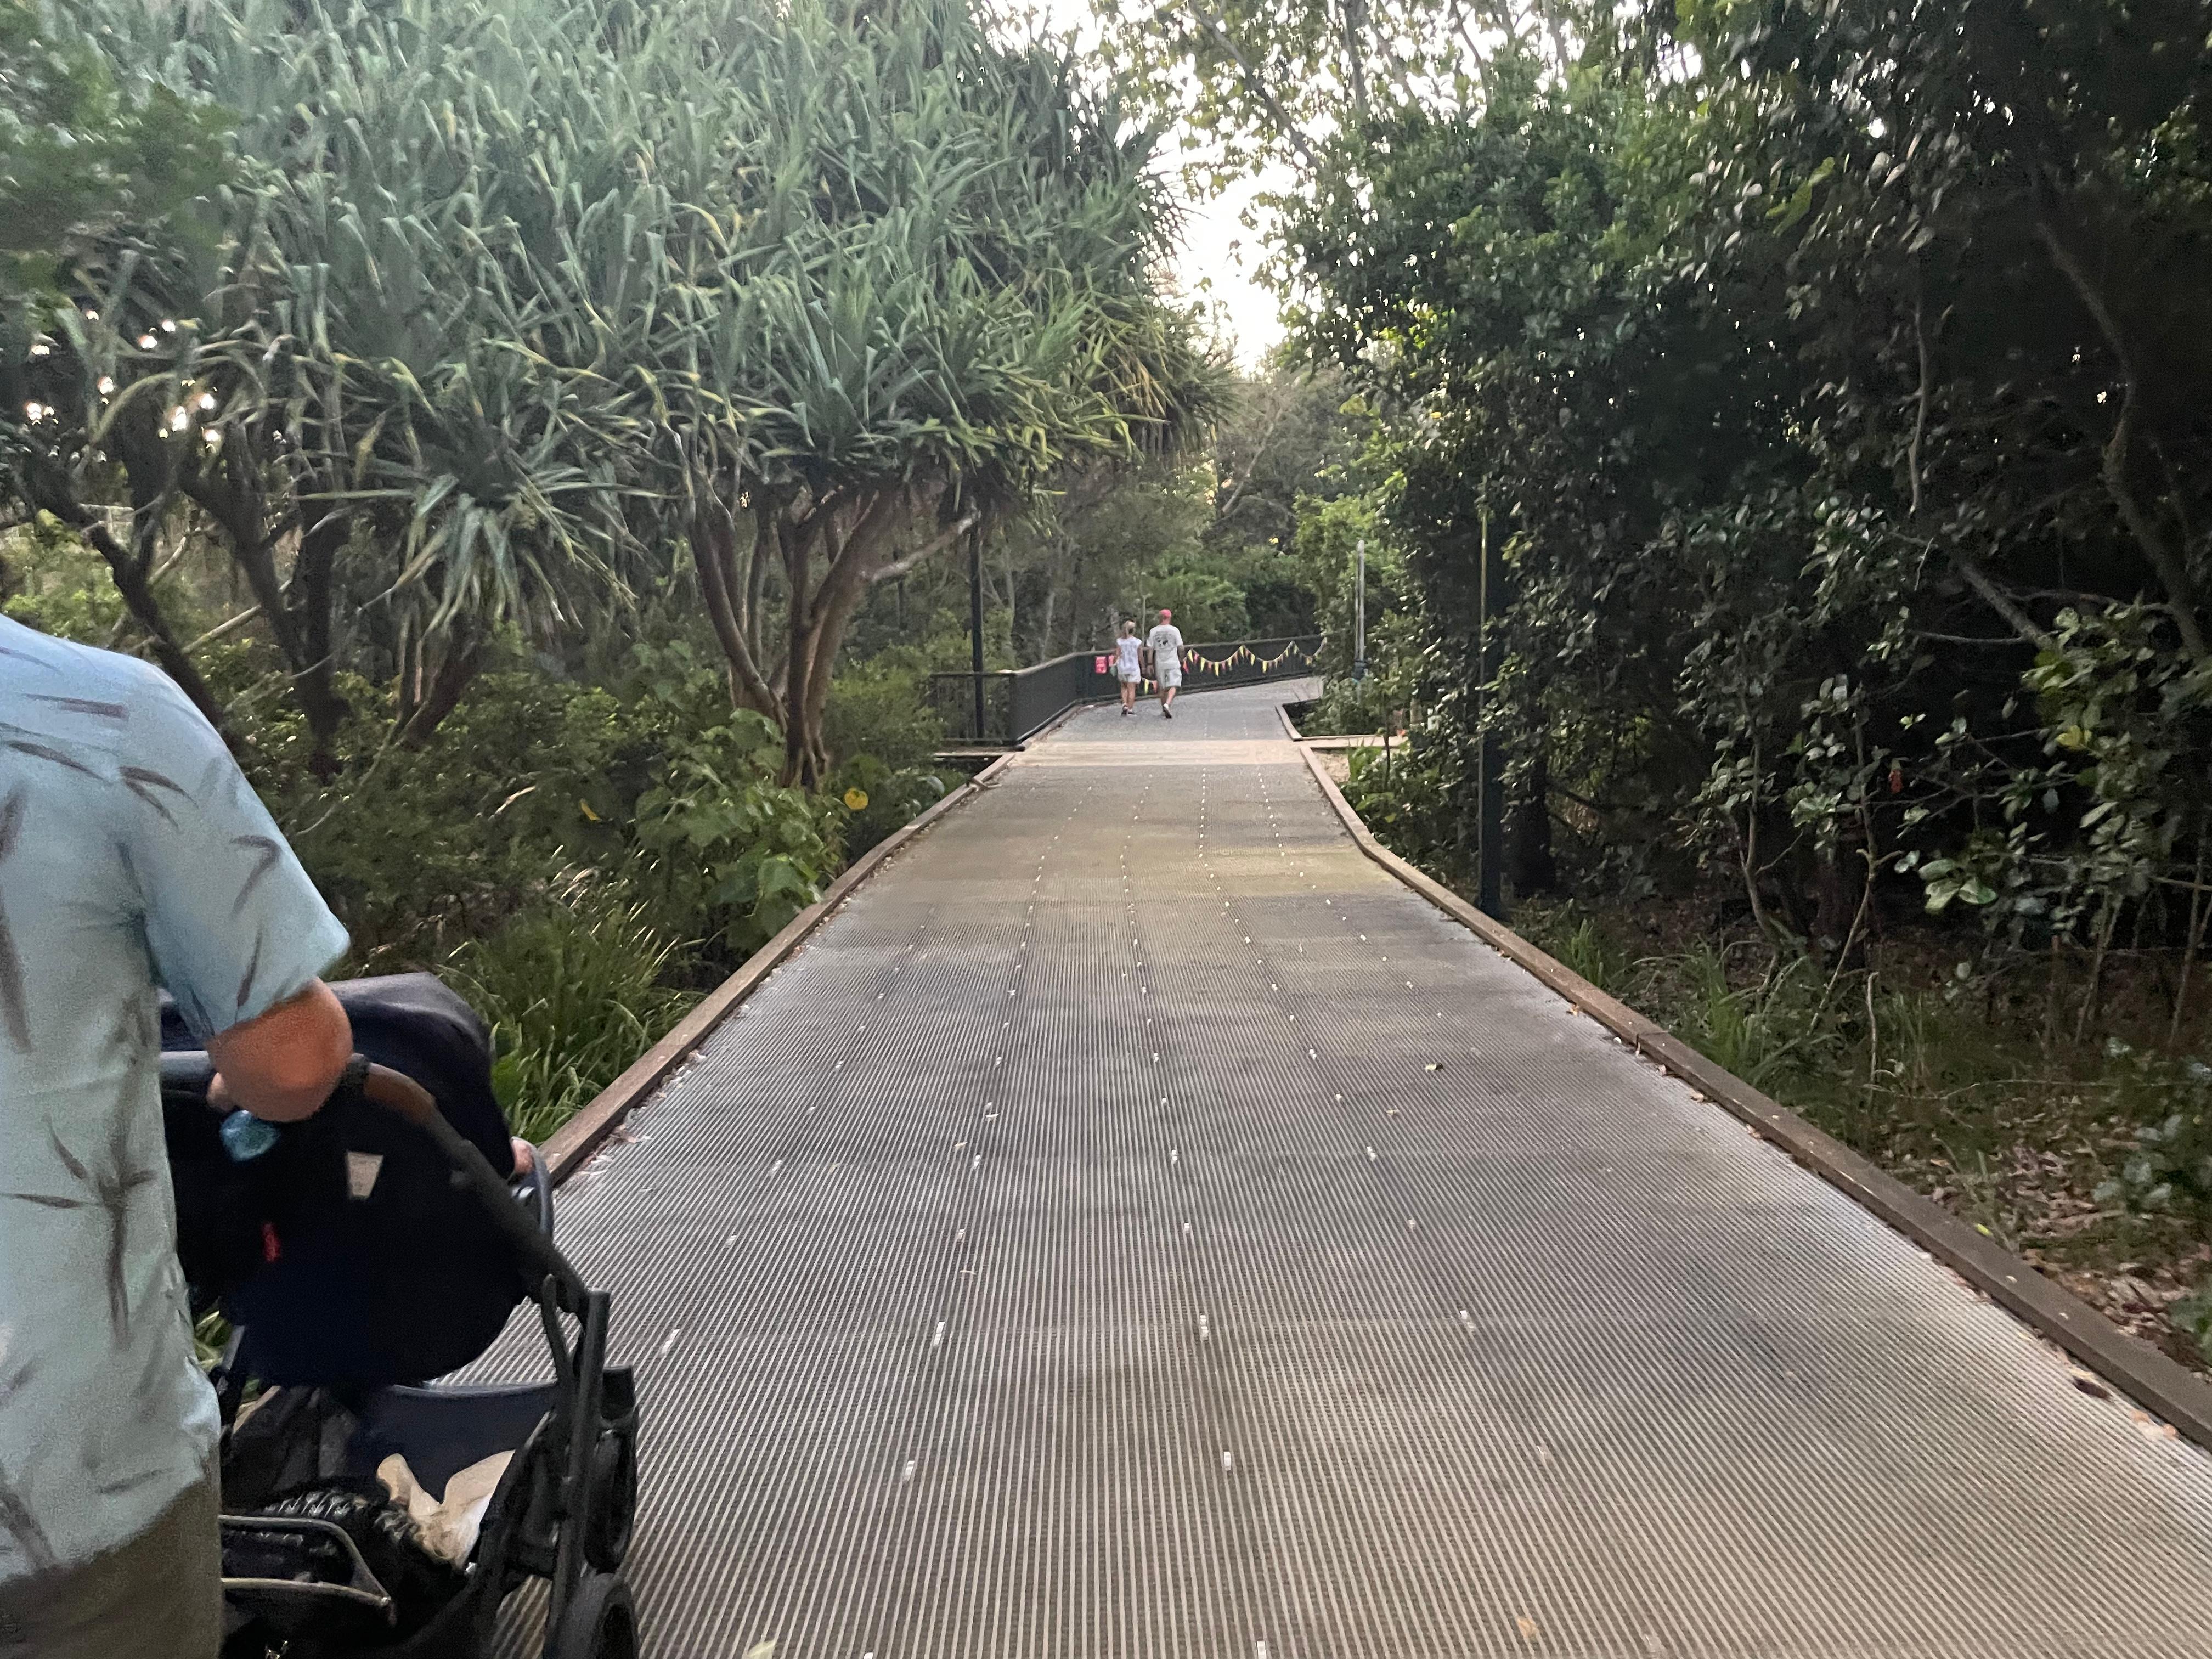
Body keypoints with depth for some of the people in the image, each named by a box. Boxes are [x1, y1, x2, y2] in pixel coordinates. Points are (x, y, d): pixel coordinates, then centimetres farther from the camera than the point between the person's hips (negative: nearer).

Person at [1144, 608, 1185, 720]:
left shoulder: (1154, 631, 2)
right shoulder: (1174, 630, -5)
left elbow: (1150, 649, 2)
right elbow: (1181, 647, -4)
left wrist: (1150, 664, 6)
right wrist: (1181, 659, 12)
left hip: (1159, 663, 3)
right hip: (1173, 662, -3)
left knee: (1162, 688, 13)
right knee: (1173, 686, -6)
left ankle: (1164, 710, 21)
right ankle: (1167, 704, -28)